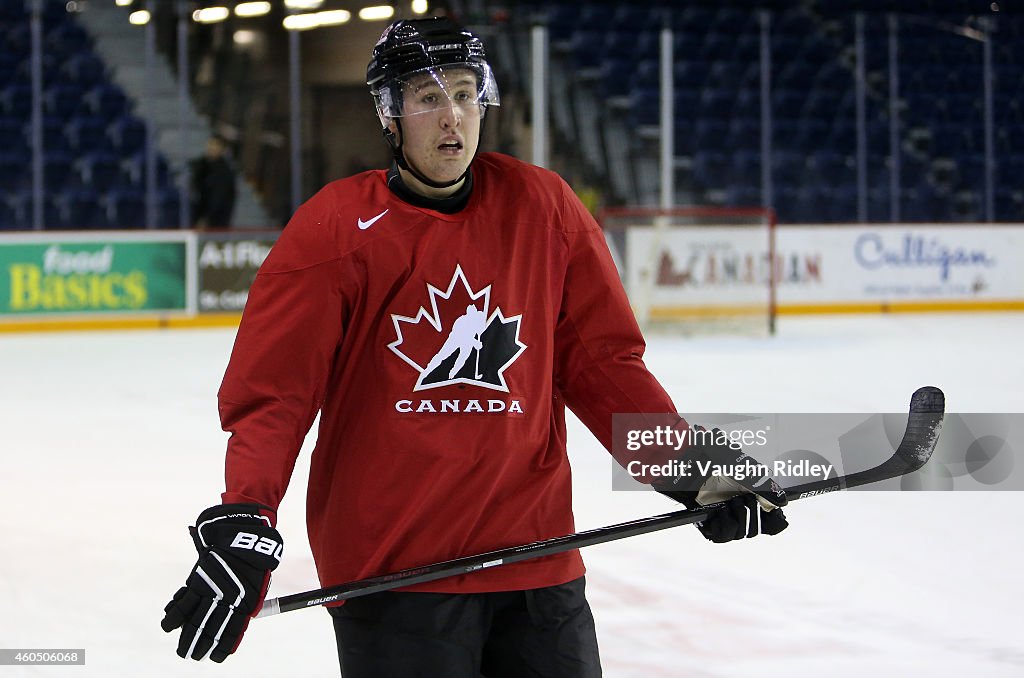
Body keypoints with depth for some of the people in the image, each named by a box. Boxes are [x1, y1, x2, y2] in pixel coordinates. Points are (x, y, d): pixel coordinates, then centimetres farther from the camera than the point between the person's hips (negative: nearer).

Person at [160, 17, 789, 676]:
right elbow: (271, 393, -6)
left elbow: (601, 358, 10)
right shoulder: (336, 229, -4)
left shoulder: (543, 208, 5)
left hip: (536, 562, 3)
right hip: (387, 567, -3)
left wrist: (684, 461, 0)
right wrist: (243, 522, -19)